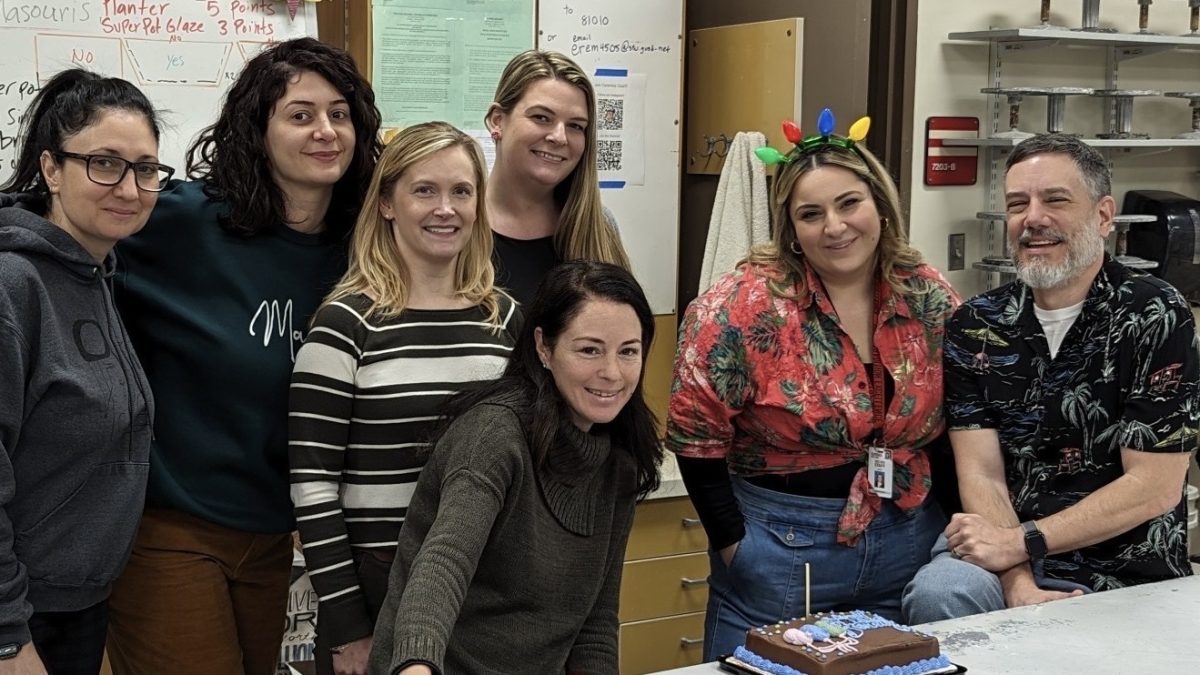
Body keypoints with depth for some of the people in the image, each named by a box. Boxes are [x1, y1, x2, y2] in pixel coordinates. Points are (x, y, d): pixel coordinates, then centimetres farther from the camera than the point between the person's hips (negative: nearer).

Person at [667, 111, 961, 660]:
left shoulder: (931, 299, -1)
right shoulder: (748, 305, -15)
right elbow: (694, 434, -12)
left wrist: (948, 527, 5)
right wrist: (735, 545, -10)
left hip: (909, 547, 4)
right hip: (780, 550, -4)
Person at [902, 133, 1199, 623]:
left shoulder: (1154, 316, -6)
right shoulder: (975, 325, 3)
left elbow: (1156, 486, -10)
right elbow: (981, 474, -3)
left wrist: (1020, 543, -16)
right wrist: (1018, 583, -21)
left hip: (1126, 578, -2)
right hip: (1008, 555, 2)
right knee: (936, 596, -29)